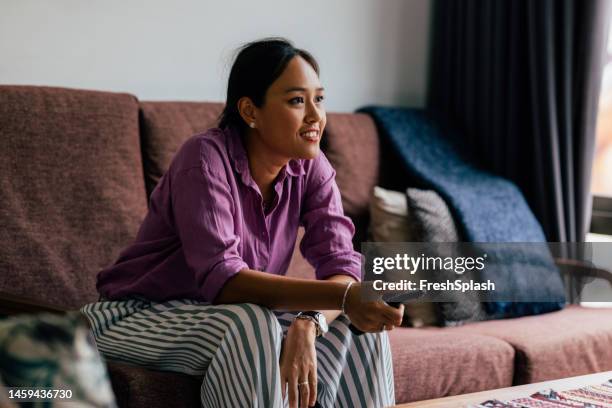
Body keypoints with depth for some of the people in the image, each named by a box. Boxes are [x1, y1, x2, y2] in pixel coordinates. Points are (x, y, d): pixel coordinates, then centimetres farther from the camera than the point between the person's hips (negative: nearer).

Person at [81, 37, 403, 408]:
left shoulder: (311, 168, -6)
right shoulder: (205, 158, -24)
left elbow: (342, 265, -15)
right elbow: (220, 277, -35)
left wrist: (309, 323, -38)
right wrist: (344, 296, -45)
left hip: (234, 314, 6)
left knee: (360, 329, -14)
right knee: (250, 326, -35)